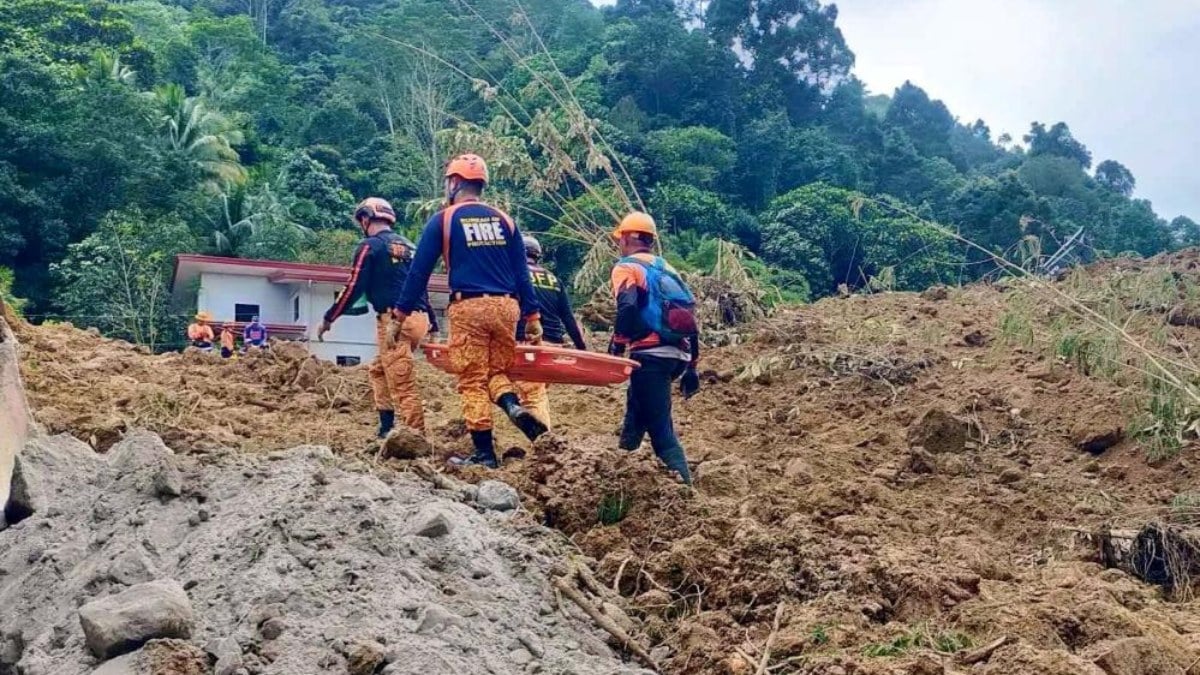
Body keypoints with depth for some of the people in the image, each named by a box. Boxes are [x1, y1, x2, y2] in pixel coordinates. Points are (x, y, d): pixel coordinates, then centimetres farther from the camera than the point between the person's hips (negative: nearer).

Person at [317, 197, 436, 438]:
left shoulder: (369, 246, -1)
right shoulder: (409, 246, 20)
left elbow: (354, 288, -5)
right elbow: (422, 287, 22)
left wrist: (328, 319, 3)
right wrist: (432, 324, 25)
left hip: (394, 320, -8)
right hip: (419, 319, 8)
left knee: (402, 384, -8)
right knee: (378, 370, 21)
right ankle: (386, 428, 19)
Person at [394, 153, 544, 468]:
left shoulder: (442, 220, 3)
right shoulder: (503, 219, 13)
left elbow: (419, 271, 2)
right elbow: (522, 273, 10)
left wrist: (400, 315, 7)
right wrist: (532, 316, 13)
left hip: (469, 307, -4)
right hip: (506, 306, 4)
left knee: (473, 381, 3)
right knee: (497, 370, 18)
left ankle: (485, 454, 3)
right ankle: (514, 406, -12)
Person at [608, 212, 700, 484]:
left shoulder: (627, 267, 1)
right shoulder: (668, 269, 22)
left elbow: (627, 307, -20)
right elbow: (690, 318, 18)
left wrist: (617, 342, -6)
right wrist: (691, 367, 22)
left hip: (651, 354, -8)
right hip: (679, 355, 8)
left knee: (661, 429, -7)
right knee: (636, 408, 27)